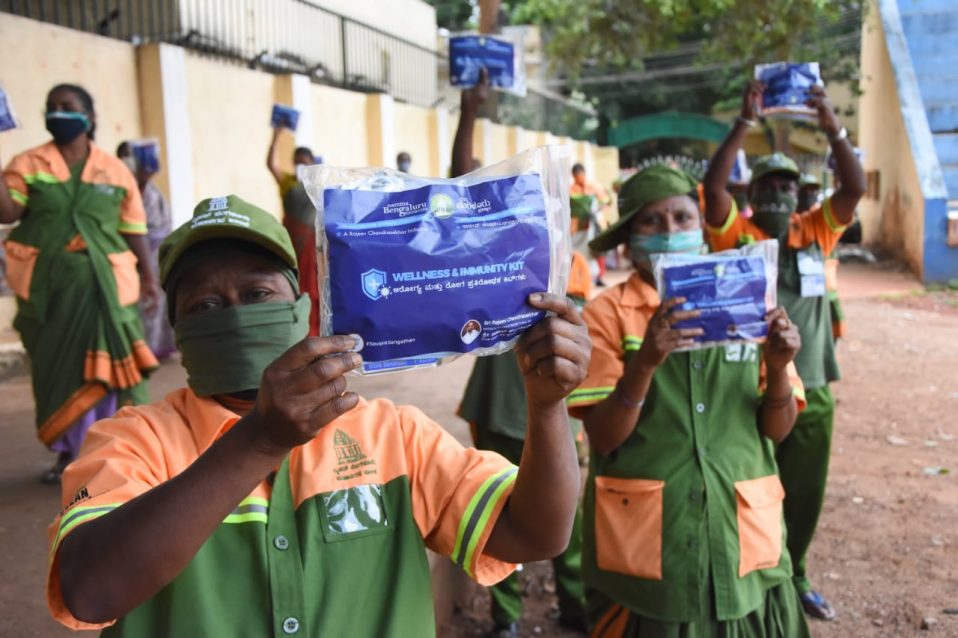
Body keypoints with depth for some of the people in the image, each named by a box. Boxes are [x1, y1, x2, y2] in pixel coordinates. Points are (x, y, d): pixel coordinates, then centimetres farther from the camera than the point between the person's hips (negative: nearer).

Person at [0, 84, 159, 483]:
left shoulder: (114, 170, 6)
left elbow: (134, 230, 8)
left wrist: (149, 277, 5)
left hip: (104, 285, -1)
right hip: (47, 287, 2)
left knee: (110, 364, -2)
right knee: (55, 367, 9)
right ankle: (66, 452, 23)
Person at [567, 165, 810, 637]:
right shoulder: (607, 313, -6)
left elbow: (777, 429, 3)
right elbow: (602, 437, -12)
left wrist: (776, 366, -15)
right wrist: (644, 363, -26)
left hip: (743, 531, 3)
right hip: (642, 539, -3)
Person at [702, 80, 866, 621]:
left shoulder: (816, 230, 7)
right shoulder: (736, 234, -3)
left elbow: (857, 188, -6)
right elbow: (713, 185, -18)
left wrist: (833, 128, -16)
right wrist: (746, 122, -20)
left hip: (812, 389, 4)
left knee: (805, 496, 17)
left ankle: (794, 578, 37)